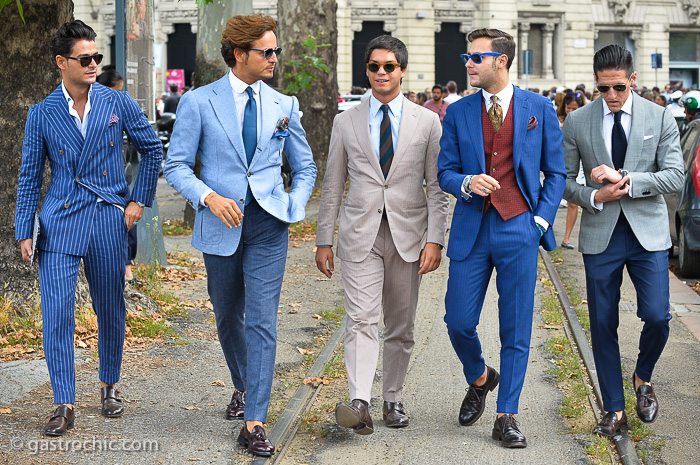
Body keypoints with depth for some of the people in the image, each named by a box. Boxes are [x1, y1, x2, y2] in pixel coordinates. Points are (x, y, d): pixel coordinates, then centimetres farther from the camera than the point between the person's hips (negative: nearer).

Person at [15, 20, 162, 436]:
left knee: (112, 310, 11)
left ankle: (110, 386, 31)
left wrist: (139, 200, 7)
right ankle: (65, 405, -1)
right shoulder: (42, 114, 1)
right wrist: (25, 232, 1)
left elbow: (152, 148, 11)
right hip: (61, 223, -1)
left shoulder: (117, 102, 1)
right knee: (57, 313, -8)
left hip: (110, 219, 1)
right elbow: (30, 176, 5)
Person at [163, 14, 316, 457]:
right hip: (221, 225, 0)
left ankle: (254, 423, -10)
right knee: (228, 318, 15)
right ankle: (243, 388, 42)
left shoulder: (283, 105, 6)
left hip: (268, 225, 0)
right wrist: (209, 196, -20)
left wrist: (293, 209, 1)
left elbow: (305, 166, 16)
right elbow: (176, 166, -3)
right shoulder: (199, 102, -3)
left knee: (262, 321, -9)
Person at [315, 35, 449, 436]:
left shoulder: (427, 121, 5)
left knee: (401, 327, 8)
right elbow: (332, 186, 10)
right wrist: (324, 240, 6)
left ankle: (394, 400, 21)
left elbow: (437, 187, 3)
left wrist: (435, 239, -7)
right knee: (361, 320, -15)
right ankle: (360, 404, -25)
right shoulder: (346, 122, 7)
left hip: (408, 236, 1)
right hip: (361, 234, 0)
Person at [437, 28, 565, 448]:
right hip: (471, 230, 2)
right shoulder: (458, 113, 7)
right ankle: (479, 380, 31)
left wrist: (541, 220, -3)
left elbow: (556, 171, 7)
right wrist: (467, 183, -14)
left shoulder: (539, 109, 3)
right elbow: (444, 172, 8)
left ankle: (507, 417, 10)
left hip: (519, 229, -2)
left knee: (516, 330, 1)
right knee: (459, 322, 1)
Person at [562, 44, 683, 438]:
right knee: (603, 325, 3)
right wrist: (595, 197, -13)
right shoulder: (577, 123, 2)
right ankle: (615, 410, 17)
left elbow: (675, 176, -7)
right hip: (600, 235, 1)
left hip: (648, 232, -1)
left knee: (657, 316, -10)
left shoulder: (660, 118, 0)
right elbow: (564, 180, 6)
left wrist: (626, 180, -19)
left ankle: (643, 378, 21)